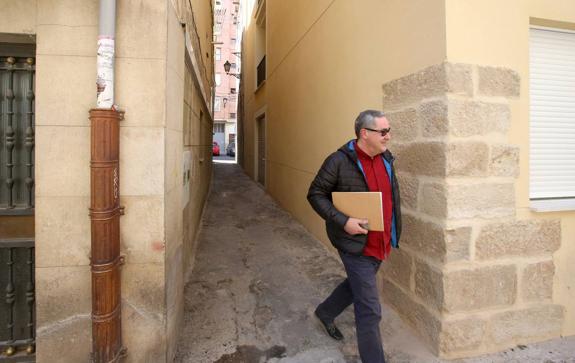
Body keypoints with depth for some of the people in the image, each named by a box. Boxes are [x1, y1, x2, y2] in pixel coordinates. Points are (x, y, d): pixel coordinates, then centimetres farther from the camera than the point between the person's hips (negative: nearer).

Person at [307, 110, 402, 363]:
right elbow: (315, 194, -12)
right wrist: (342, 221, -23)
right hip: (356, 244, -8)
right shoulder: (339, 161, -17)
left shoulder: (385, 159, 3)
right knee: (369, 311, -1)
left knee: (357, 286, 27)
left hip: (381, 244, 8)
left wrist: (393, 232, 11)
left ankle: (325, 312, 54)